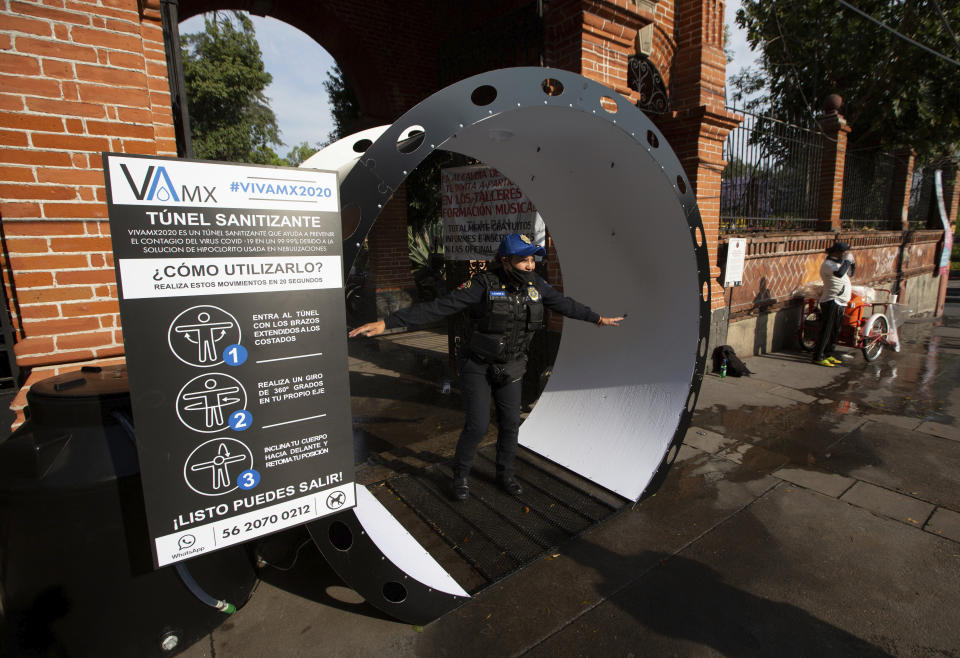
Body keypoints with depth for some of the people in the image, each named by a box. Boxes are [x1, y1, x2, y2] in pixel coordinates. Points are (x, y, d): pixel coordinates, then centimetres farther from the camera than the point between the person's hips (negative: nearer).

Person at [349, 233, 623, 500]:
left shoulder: (535, 284, -8)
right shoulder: (484, 285, -24)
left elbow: (564, 304, 10)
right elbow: (437, 307, -29)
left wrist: (598, 318, 22)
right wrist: (386, 322, -35)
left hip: (510, 368, 5)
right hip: (478, 367, -4)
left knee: (510, 423, 9)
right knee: (477, 426, -4)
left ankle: (505, 473, 34)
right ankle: (461, 475, 23)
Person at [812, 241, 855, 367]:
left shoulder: (838, 262, 16)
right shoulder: (827, 264, -14)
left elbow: (850, 274, 27)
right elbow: (839, 273, -32)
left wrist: (851, 263, 10)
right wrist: (847, 261, -19)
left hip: (840, 303, 10)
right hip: (831, 302, -10)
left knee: (835, 332, 14)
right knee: (826, 331, -8)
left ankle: (828, 354, 24)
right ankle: (818, 357, -4)